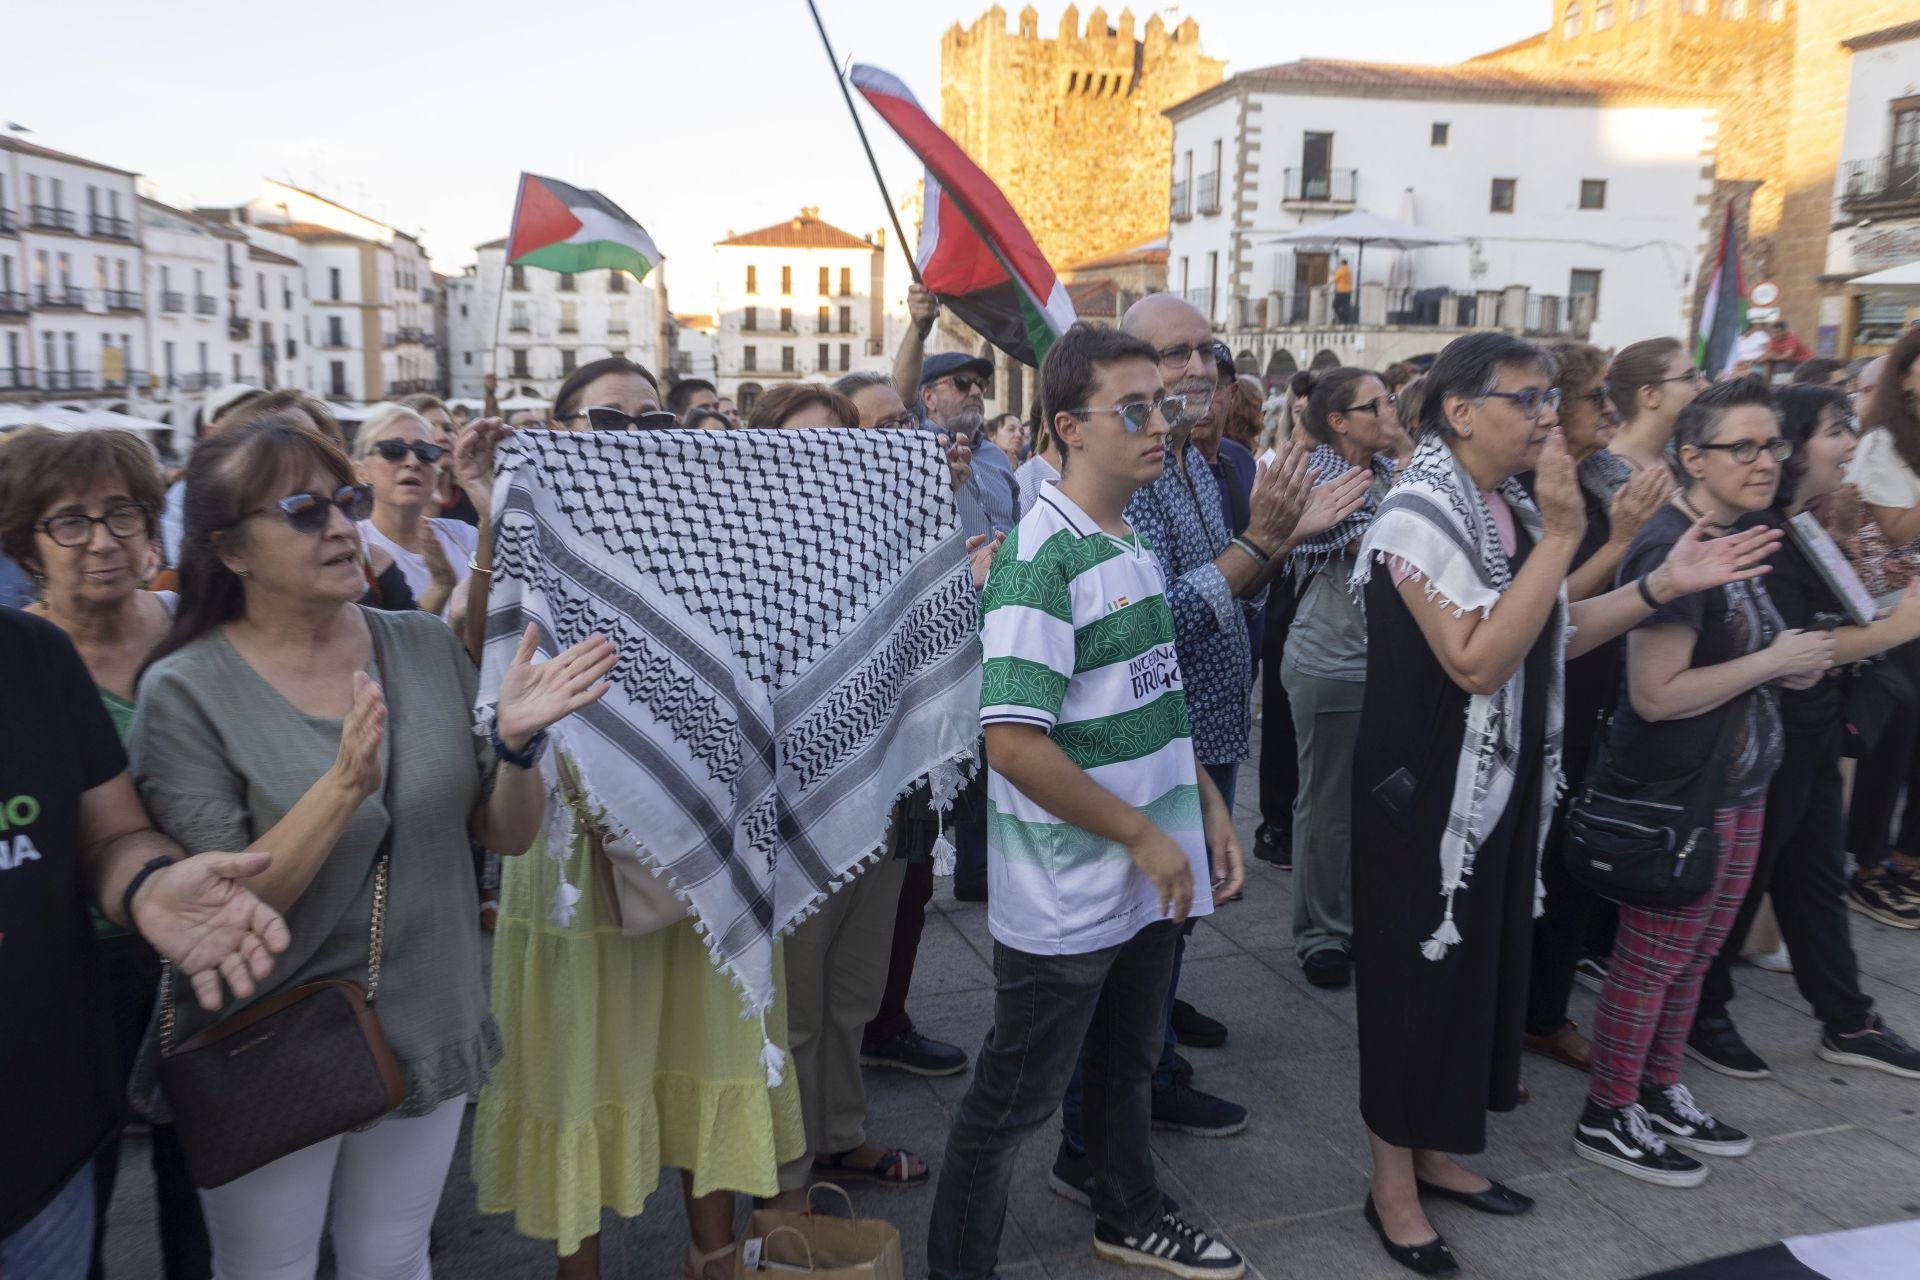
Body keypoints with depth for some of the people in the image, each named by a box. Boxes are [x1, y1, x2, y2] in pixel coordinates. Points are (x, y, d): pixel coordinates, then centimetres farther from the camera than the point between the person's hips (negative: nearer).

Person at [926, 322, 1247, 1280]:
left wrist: (1206, 803, 11)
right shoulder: (1043, 558, -20)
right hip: (1065, 897, -8)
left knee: (1128, 1063, 26)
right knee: (1016, 1097, 8)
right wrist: (1144, 836, -19)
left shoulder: (1134, 543, 7)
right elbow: (1015, 743, -27)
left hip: (1147, 877, 8)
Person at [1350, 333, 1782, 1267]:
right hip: (1426, 792, -9)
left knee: (1478, 963, 18)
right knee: (1418, 976, 3)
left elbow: (1546, 640, 10)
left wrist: (1663, 585, 2)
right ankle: (1392, 1187, 21)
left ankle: (1433, 1152, 36)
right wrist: (1562, 536, -25)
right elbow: (1478, 663, -27)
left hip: (1502, 785, 9)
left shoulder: (1510, 508, 7)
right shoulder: (1420, 515, -19)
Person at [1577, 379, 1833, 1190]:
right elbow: (1656, 693, -28)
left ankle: (1659, 1092, 35)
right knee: (1652, 960, 3)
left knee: (1695, 956, 19)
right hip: (1676, 794, -9)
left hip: (1736, 786, 9)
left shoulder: (1736, 538, 9)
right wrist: (1775, 661, -18)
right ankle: (1607, 1117, 19)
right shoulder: (1670, 547, -21)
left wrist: (1801, 662, 3)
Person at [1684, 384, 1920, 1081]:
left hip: (1810, 729, 9)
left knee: (1816, 877, 18)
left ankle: (1847, 1022, 31)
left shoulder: (1805, 527, 9)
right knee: (1738, 879, 4)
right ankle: (1701, 1016, 21)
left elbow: (1823, 622, 14)